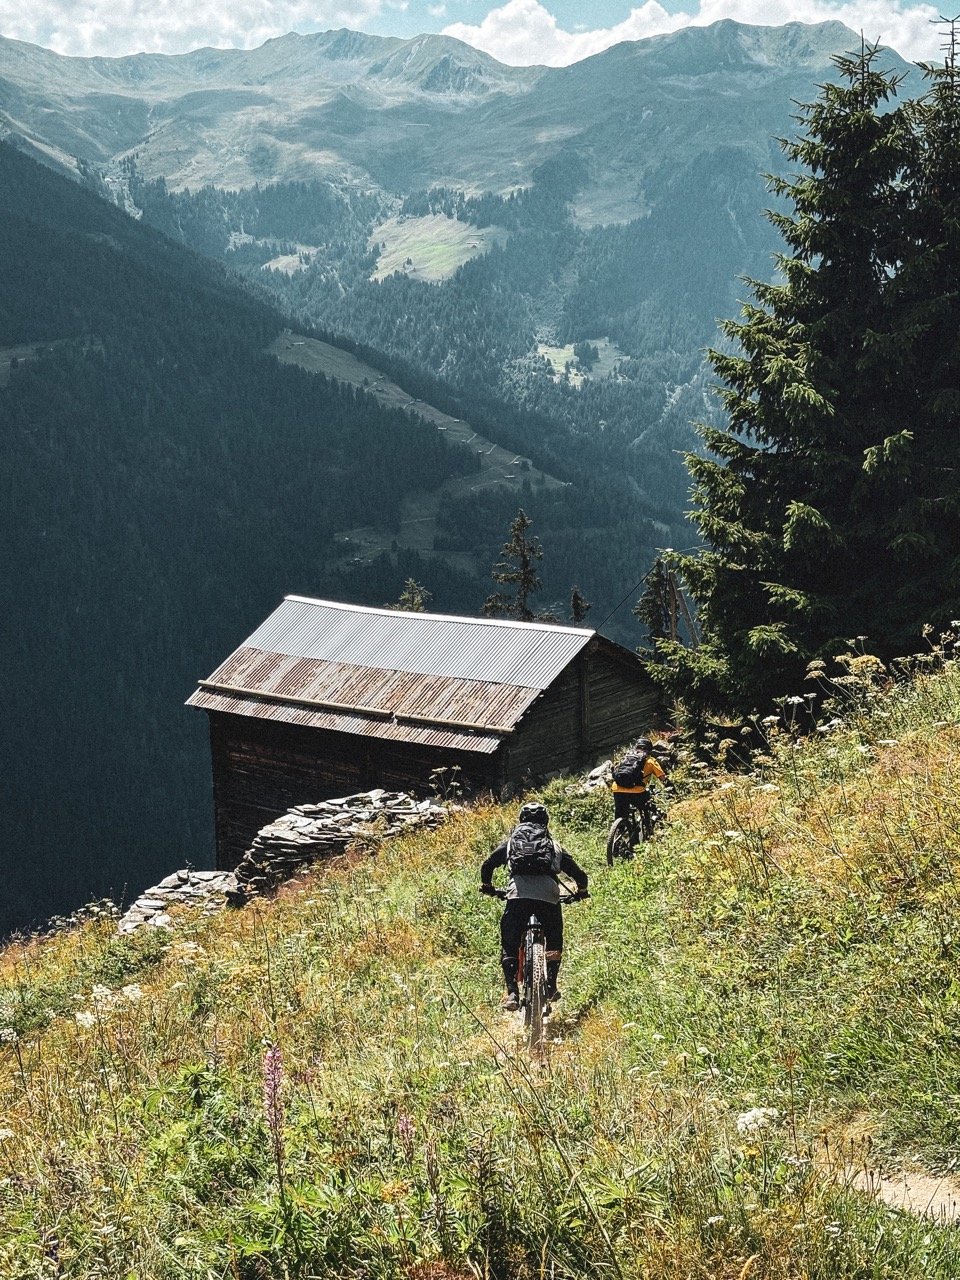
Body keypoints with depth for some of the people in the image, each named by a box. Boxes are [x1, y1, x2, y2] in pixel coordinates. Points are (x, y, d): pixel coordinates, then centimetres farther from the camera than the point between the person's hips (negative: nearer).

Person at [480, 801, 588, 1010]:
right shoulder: (554, 844, 28)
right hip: (549, 895, 1)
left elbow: (488, 864, 16)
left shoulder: (511, 840, 25)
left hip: (518, 893, -1)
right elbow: (578, 874, 26)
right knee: (554, 941, 22)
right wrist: (581, 891, 46)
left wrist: (487, 886, 34)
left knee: (509, 945, 8)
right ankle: (551, 987, 12)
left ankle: (512, 993, -5)